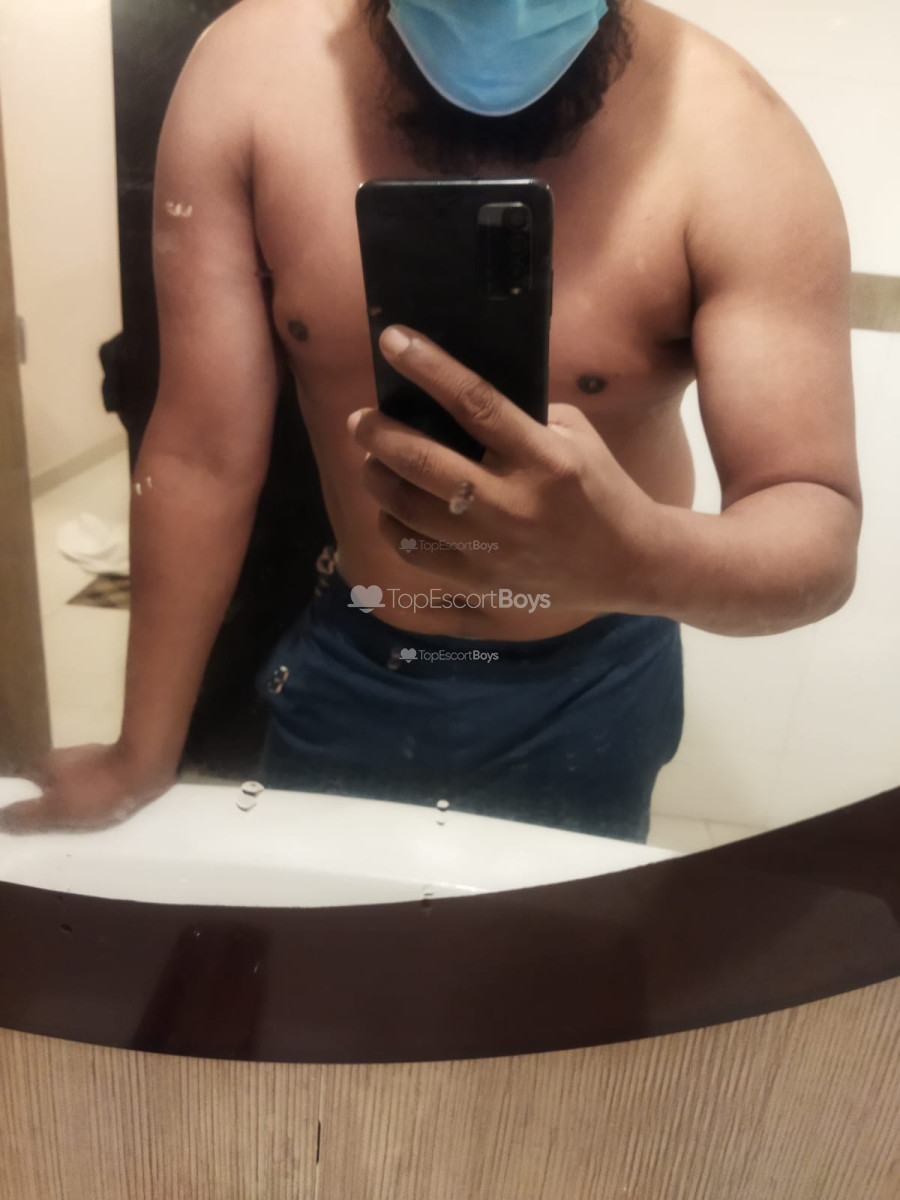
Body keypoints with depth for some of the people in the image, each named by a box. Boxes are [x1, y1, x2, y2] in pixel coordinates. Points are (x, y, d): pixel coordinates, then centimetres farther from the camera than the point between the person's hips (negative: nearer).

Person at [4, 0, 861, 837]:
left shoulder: (727, 136, -22)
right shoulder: (252, 72, -17)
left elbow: (821, 533, -23)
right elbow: (204, 452, -14)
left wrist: (639, 555, -48)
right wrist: (144, 758, -6)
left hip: (585, 683, -1)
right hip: (346, 655, 2)